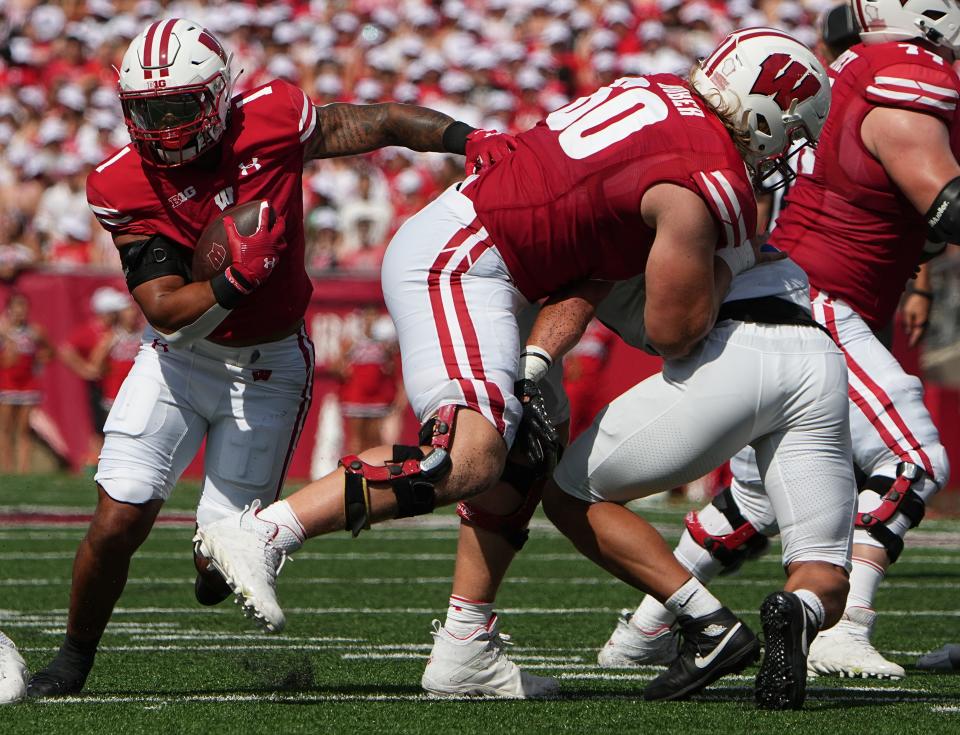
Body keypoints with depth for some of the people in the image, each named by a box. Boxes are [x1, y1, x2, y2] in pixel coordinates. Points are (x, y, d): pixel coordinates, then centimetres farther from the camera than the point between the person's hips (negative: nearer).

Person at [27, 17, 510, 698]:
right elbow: (164, 309, -21)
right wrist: (236, 282, -38)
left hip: (267, 368, 0)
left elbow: (381, 123, -6)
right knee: (117, 525, -9)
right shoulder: (124, 185, -16)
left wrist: (468, 139, -18)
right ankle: (73, 660, 17)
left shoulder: (271, 119, -16)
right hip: (179, 357, 0)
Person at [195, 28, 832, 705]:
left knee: (524, 459, 13)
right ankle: (262, 533, -26)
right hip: (457, 262, -11)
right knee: (467, 459, -22)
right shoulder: (710, 190, -14)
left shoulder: (662, 92, 13)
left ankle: (465, 650, 13)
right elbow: (677, 332, -7)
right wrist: (728, 266, 10)